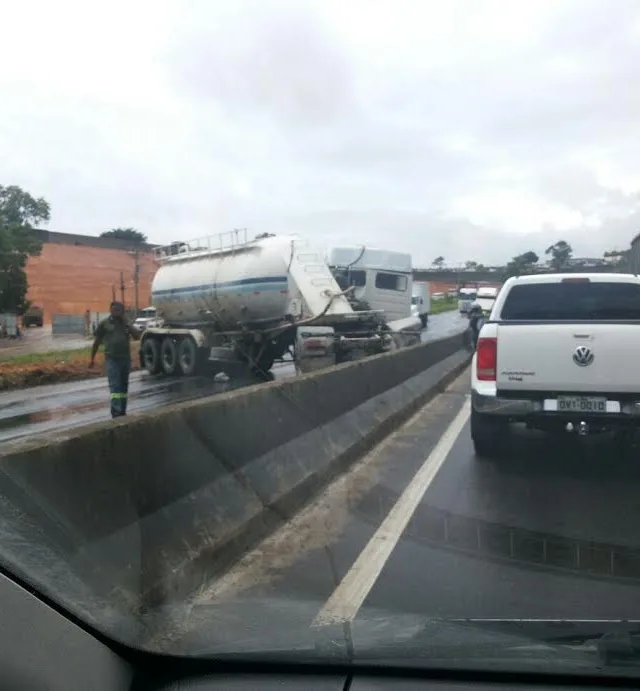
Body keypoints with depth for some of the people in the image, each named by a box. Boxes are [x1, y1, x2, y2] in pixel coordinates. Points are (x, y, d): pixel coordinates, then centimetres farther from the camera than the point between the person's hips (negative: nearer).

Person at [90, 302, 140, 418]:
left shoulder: (126, 323, 11)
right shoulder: (104, 324, 1)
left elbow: (137, 336, 1)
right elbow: (97, 341, 6)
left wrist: (127, 324, -7)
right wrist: (92, 358, 6)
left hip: (126, 359, 4)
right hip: (112, 359, -4)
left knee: (124, 387, 10)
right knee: (115, 387, -12)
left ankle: (122, 412, 18)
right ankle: (116, 413, -17)